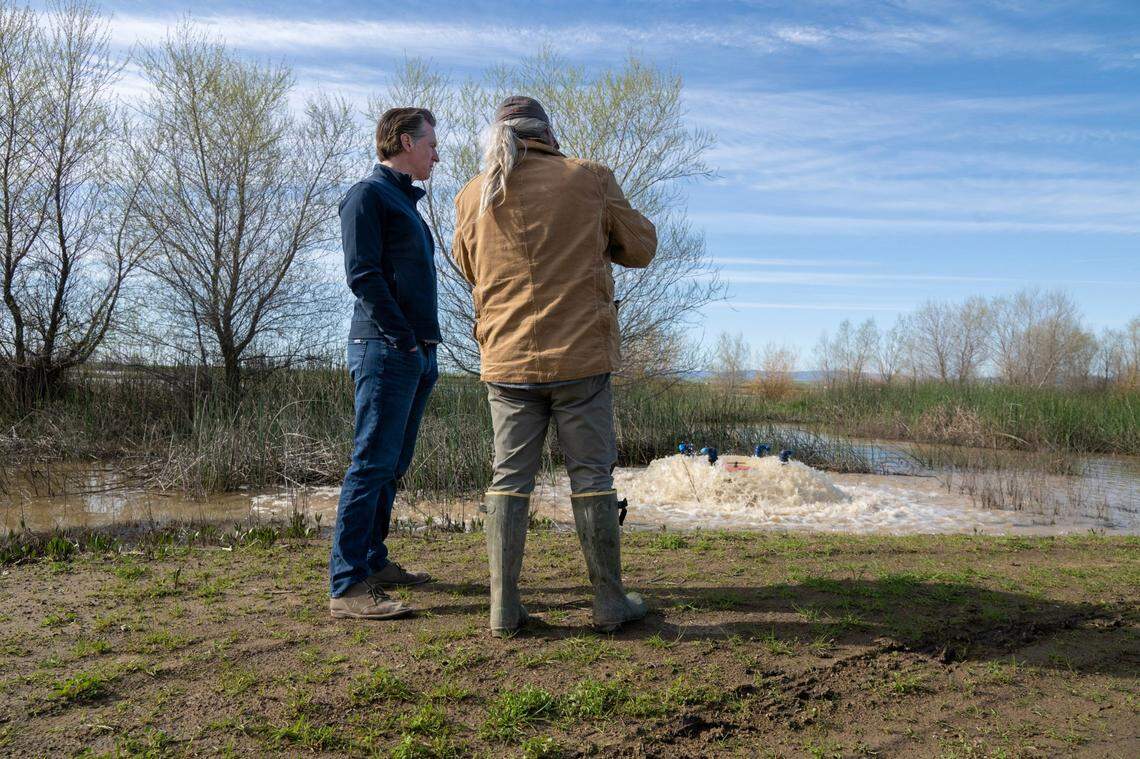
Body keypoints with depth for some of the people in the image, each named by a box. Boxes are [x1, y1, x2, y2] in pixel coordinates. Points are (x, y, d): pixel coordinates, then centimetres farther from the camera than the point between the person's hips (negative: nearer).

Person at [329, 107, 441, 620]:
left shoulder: (406, 202, 25)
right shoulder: (369, 194, -3)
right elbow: (363, 275, -14)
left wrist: (426, 348, 14)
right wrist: (404, 341, -17)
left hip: (416, 354, 9)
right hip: (384, 350, -9)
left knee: (393, 464, 12)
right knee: (372, 464, -11)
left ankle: (373, 561, 22)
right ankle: (347, 586, -8)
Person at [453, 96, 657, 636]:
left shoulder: (472, 197, 5)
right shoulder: (589, 179, -1)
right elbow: (640, 247, 6)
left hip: (506, 360, 2)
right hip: (581, 356, -2)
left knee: (509, 478, 9)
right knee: (592, 477, 6)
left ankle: (504, 607, 9)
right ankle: (609, 602, 14)